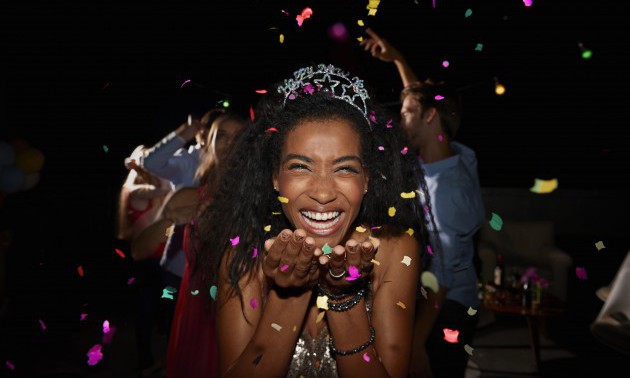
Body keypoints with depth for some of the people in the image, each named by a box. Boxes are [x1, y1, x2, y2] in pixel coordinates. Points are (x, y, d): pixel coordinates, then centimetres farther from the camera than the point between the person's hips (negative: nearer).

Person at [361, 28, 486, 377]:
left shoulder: (444, 190, -26)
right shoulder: (459, 157, -2)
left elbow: (438, 280, -27)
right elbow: (425, 99, 17)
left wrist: (416, 346, -25)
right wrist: (397, 60, 21)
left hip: (443, 314, -9)